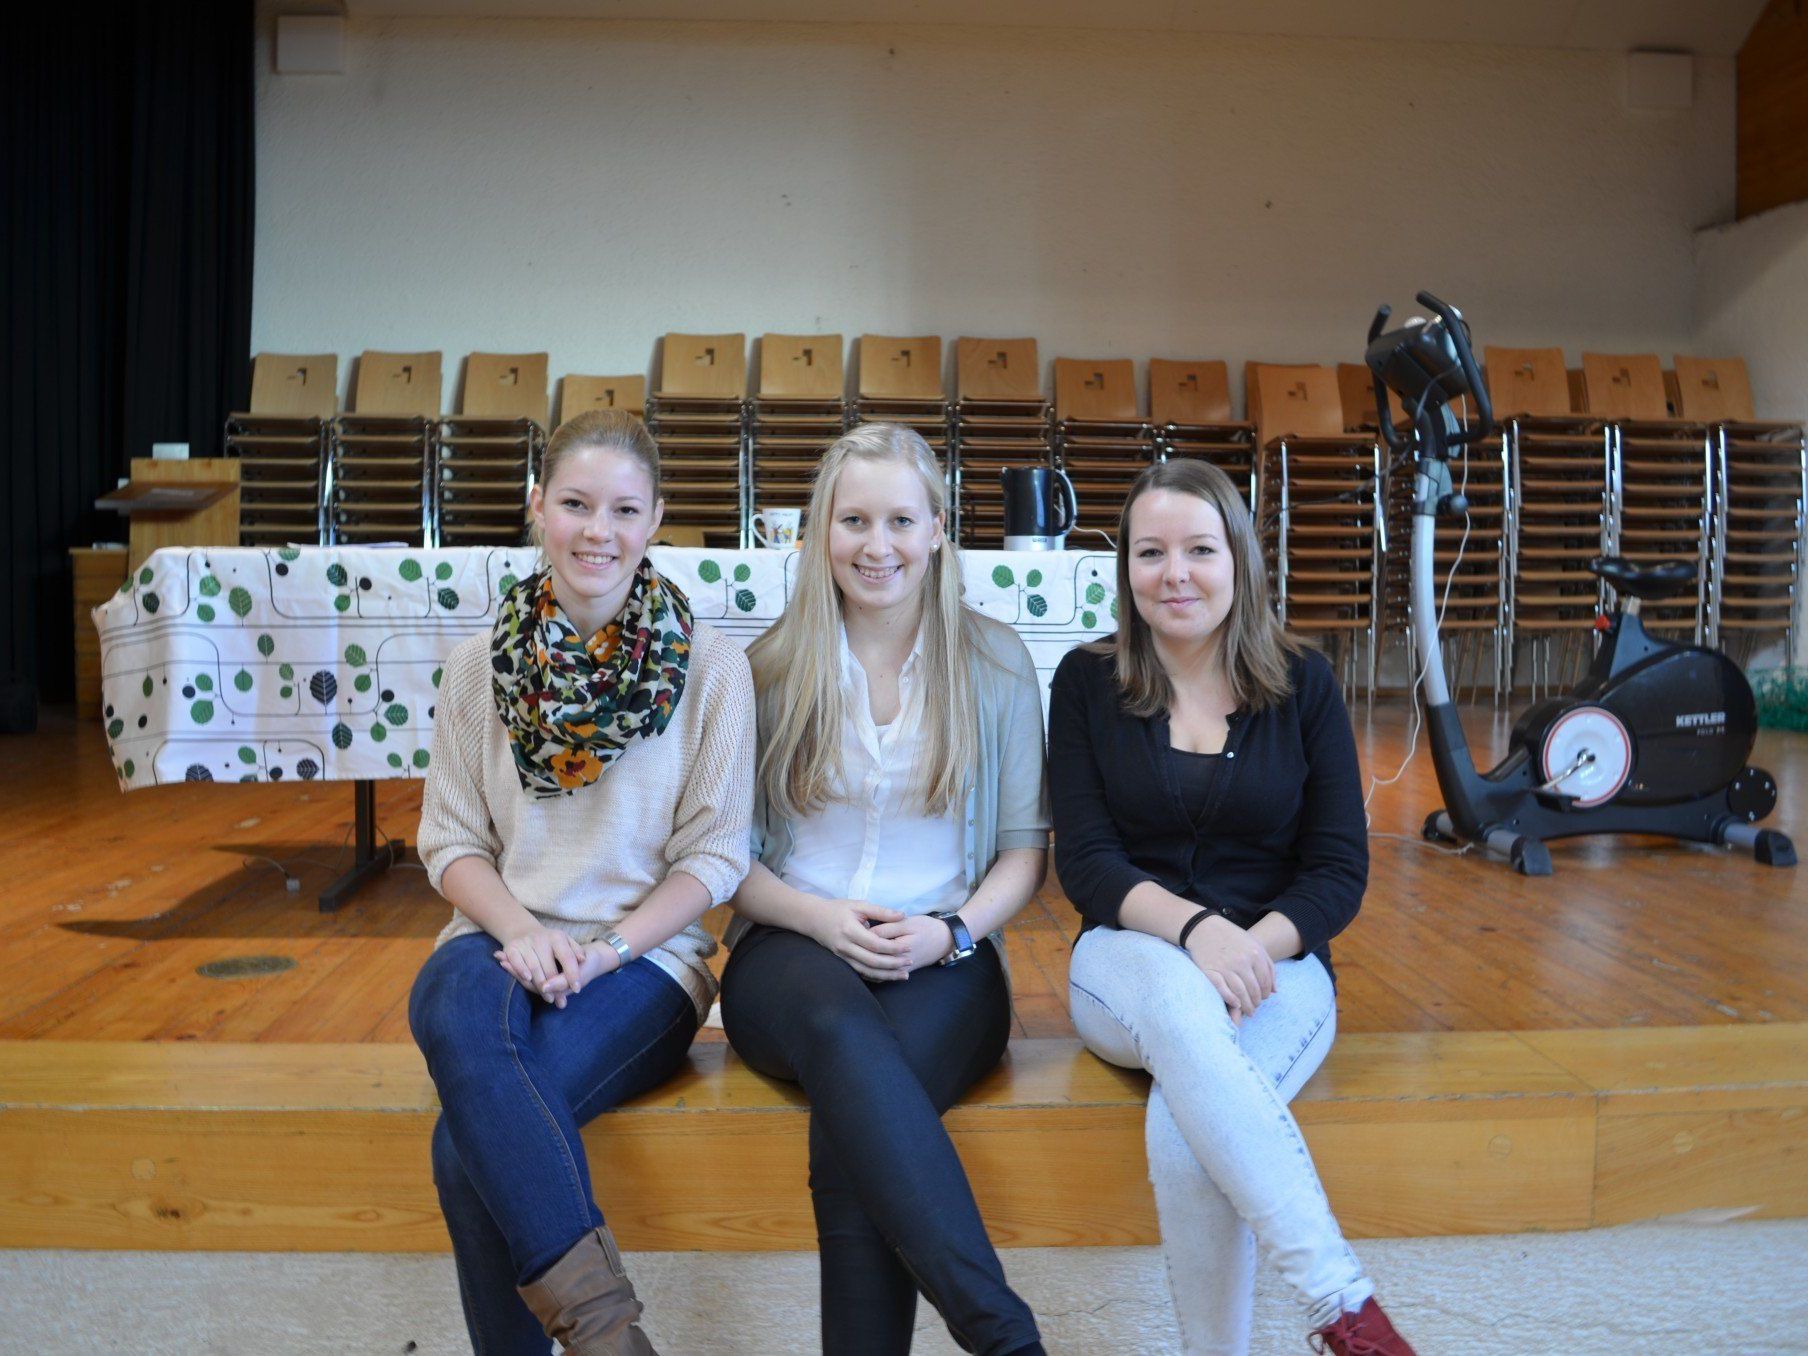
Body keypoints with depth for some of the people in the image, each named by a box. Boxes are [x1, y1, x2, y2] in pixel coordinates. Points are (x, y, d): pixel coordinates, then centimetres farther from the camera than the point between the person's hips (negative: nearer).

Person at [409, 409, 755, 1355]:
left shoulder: (710, 666, 0)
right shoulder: (480, 664, 7)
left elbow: (714, 854, 0)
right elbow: (451, 840, 8)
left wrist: (610, 947, -15)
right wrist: (520, 929, -12)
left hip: (645, 957, -2)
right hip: (501, 940, 3)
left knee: (470, 1143, -30)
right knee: (459, 1010, -35)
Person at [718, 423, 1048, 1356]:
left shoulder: (995, 664, 8)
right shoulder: (771, 670, 7)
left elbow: (1025, 844, 9)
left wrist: (951, 930, -10)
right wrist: (821, 917, -12)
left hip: (944, 964, 0)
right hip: (791, 951, 0)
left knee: (852, 1127, -34)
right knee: (842, 1026, -38)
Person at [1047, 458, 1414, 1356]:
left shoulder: (1303, 684, 3)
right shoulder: (1087, 682, 2)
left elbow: (1341, 870, 0)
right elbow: (1084, 862, -5)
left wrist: (1256, 944, -20)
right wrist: (1193, 927, -24)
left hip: (1275, 966, 0)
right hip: (1131, 963, 0)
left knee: (1182, 1132, -33)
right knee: (1174, 997, -38)